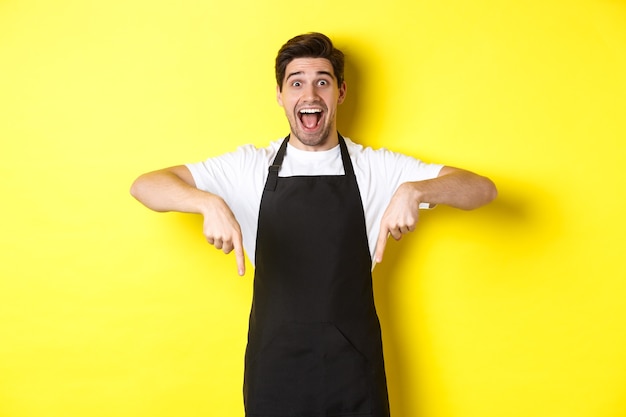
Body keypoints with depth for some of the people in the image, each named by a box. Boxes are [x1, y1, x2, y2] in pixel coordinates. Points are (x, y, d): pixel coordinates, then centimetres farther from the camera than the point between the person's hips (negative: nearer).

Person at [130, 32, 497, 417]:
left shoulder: (377, 169, -1)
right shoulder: (250, 167, -1)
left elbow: (483, 189, -4)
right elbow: (145, 186, -4)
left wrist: (414, 191, -24)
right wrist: (209, 203, -24)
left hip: (353, 366, 0)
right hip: (274, 367, 0)